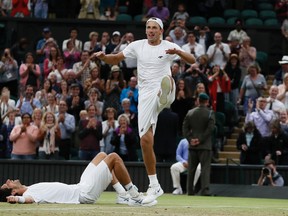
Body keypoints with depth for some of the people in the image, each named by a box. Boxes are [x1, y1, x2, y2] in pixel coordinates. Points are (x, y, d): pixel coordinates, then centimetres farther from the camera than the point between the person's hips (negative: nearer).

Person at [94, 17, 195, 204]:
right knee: (145, 139, -2)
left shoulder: (169, 46, 1)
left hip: (162, 91, -2)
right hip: (146, 96, 2)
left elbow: (192, 60, -10)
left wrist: (178, 52, -30)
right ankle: (154, 186, 5)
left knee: (167, 81, -36)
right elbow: (115, 59, 17)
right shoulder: (137, 46, 11)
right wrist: (103, 57, -6)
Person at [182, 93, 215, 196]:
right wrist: (201, 140, -11)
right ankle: (204, 189, -12)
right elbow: (210, 128, -14)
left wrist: (190, 139, -2)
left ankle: (190, 190, 12)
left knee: (191, 168, 10)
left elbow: (185, 127, 2)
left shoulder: (190, 112, 6)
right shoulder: (210, 113, -6)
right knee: (205, 168, -4)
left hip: (193, 145, 4)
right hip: (205, 145, -4)